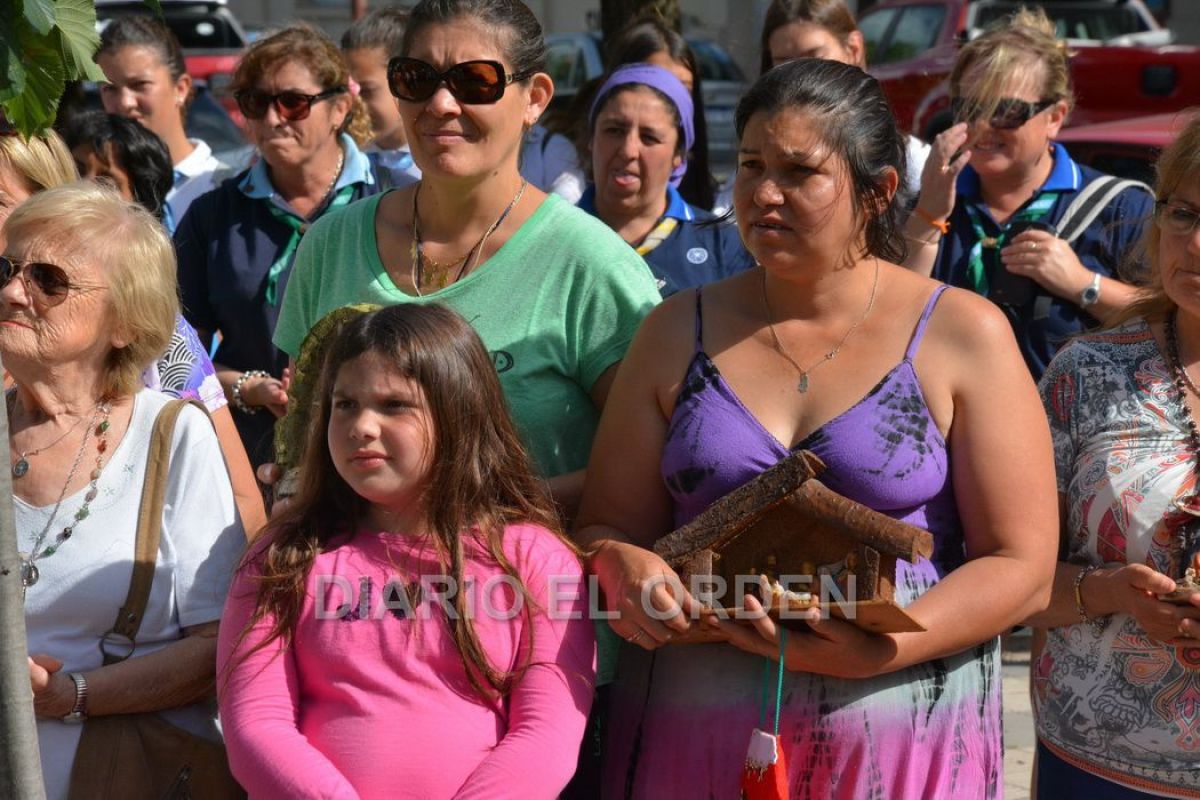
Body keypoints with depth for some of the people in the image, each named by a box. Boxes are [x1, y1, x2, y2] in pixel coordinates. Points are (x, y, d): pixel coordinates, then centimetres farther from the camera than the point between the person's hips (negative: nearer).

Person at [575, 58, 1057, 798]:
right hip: (693, 736, 2)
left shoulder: (965, 335, -2)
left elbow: (1022, 569, -5)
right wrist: (625, 570, -14)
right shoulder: (681, 332, 7)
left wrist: (881, 649, -20)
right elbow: (608, 528, 10)